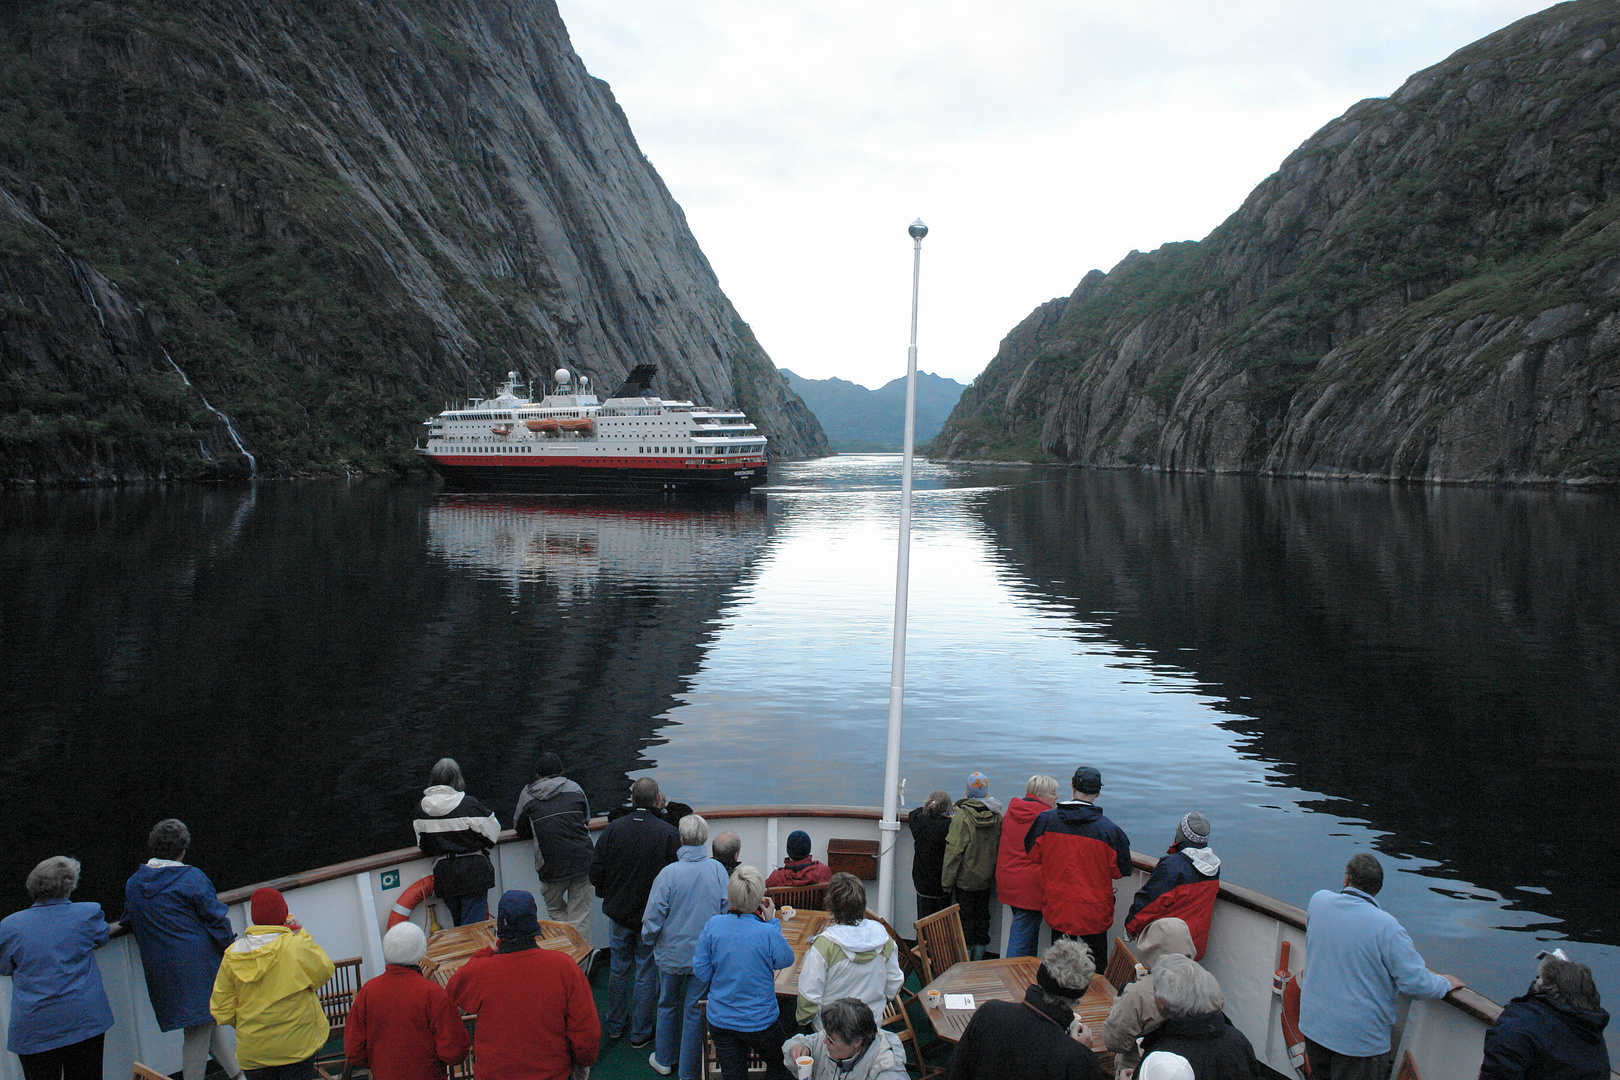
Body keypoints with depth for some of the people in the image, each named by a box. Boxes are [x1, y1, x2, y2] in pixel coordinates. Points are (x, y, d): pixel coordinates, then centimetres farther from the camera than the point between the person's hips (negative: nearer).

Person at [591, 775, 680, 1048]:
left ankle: (615, 1025, 33)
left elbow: (596, 872, -4)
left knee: (619, 970, 19)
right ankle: (640, 1033, 19)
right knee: (647, 974, 10)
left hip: (618, 913, 3)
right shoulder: (669, 833, -17)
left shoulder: (613, 828, -9)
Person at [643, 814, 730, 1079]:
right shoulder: (717, 870, -10)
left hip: (672, 954, -1)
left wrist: (650, 942, 5)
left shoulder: (668, 873, -17)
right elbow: (728, 911, -4)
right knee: (695, 1009, 11)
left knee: (668, 1005, 20)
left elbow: (653, 918, -13)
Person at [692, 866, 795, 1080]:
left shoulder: (712, 926, -15)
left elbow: (701, 972, -5)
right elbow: (786, 960, -2)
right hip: (761, 1023, -2)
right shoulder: (768, 933, -23)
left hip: (720, 1021, 3)